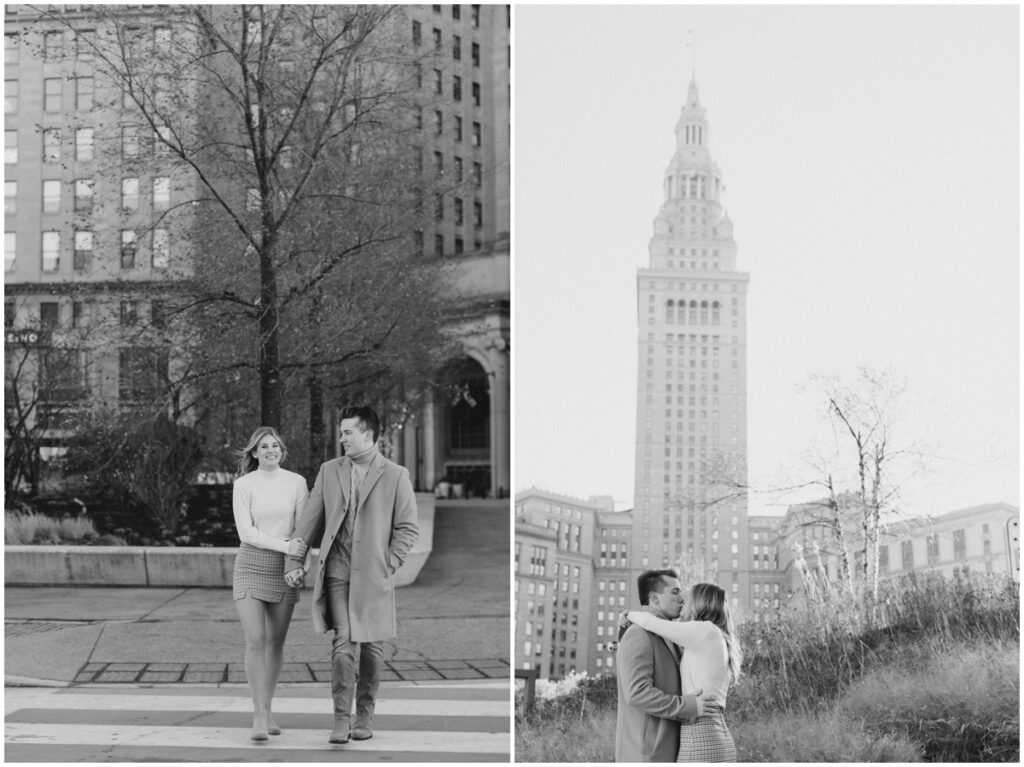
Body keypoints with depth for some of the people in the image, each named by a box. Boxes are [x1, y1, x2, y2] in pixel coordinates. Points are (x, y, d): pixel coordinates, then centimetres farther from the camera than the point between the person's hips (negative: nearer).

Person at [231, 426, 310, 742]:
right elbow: (246, 531, -11)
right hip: (251, 565, -2)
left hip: (284, 568, 2)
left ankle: (267, 710, 21)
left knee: (276, 642, 8)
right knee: (255, 642, -12)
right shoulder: (243, 485, -3)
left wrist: (300, 564, -15)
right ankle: (259, 717, -11)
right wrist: (284, 545, -22)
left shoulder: (296, 482, 2)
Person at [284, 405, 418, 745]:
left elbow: (408, 528, 1)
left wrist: (388, 564, -6)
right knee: (343, 643, -9)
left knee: (372, 646, 6)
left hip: (374, 574, -1)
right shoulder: (329, 471, 8)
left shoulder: (395, 475, -1)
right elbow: (310, 519, 11)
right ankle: (341, 719, -8)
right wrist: (295, 559, 7)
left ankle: (365, 715, 20)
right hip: (337, 569, 1)